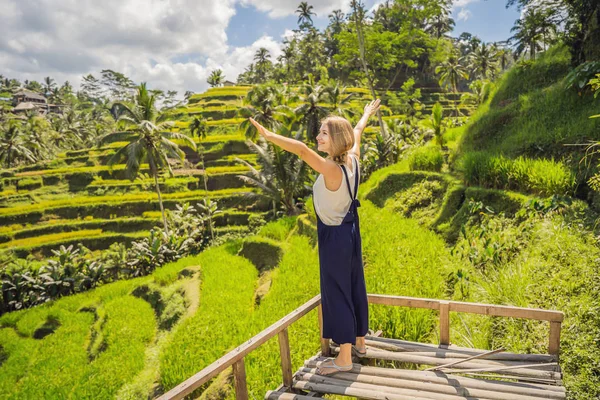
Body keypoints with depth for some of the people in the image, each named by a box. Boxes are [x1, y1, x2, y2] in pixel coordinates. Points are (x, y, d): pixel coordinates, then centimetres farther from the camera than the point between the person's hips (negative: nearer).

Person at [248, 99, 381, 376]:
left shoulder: (331, 169, -26)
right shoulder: (352, 160, -2)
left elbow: (302, 150, -42)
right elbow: (357, 132, 17)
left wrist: (270, 136, -45)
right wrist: (367, 115, 35)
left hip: (334, 237, -9)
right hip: (351, 230, 9)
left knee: (336, 292, 2)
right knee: (355, 286, 18)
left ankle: (344, 358, 15)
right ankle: (359, 343, 36)